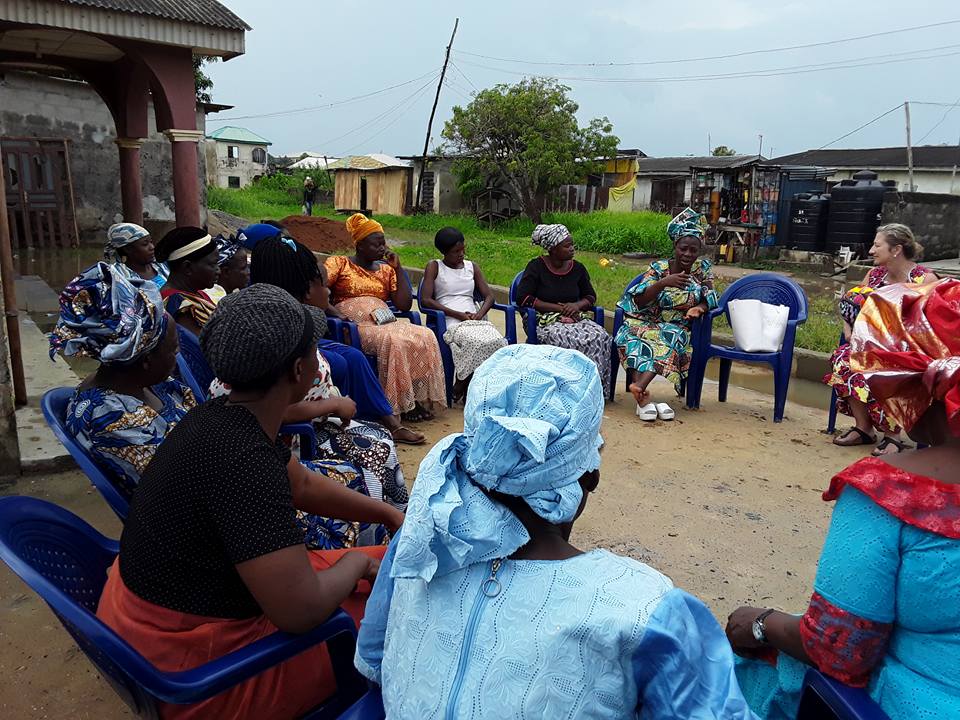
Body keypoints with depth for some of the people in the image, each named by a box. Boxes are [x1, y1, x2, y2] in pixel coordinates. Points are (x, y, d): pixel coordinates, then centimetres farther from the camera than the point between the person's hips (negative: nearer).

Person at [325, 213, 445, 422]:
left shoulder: (386, 269, 22)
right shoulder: (338, 263, 10)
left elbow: (404, 305, 13)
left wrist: (398, 269, 9)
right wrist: (335, 313, -19)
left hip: (386, 324, 5)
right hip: (356, 326, -5)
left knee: (424, 336, -24)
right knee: (394, 341, -36)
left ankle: (419, 398, -22)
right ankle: (402, 403, -27)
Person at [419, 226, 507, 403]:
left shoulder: (472, 267, 23)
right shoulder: (434, 267, 10)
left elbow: (489, 296, 17)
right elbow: (425, 300, -2)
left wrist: (480, 313, -6)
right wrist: (457, 314, -11)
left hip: (475, 320, 5)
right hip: (450, 323, -4)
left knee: (499, 342, -30)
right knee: (478, 343, -37)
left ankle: (462, 386, -13)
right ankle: (466, 391, -13)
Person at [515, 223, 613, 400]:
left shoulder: (577, 268, 11)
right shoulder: (536, 266, -1)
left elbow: (591, 296, 20)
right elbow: (523, 298, -10)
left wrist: (577, 305, -6)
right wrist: (559, 308, -13)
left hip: (577, 318, 4)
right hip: (546, 320, -4)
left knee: (601, 337, -26)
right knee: (567, 339, -37)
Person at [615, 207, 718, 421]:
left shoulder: (702, 268, 6)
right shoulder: (658, 268, -1)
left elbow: (708, 299, 6)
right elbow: (639, 302, -11)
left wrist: (699, 308, -18)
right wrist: (663, 283, -26)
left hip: (677, 326, 1)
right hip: (646, 322, -1)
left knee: (668, 339, -36)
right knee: (631, 337, -35)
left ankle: (639, 386, -49)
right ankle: (643, 396, -46)